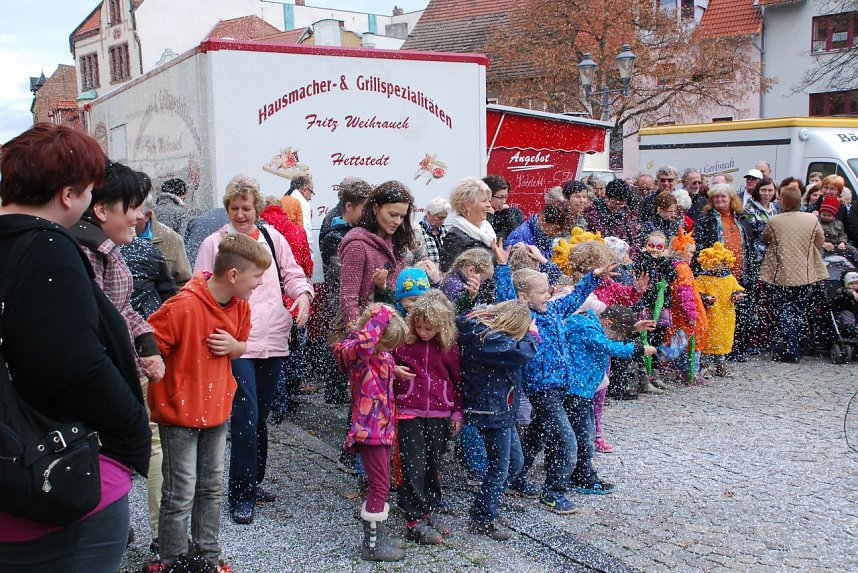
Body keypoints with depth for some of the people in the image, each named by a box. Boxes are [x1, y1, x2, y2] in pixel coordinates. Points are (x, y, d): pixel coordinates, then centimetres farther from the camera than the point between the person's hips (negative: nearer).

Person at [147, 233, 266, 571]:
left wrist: (233, 346, -8)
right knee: (181, 493, 1)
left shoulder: (240, 306, -1)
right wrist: (165, 387, -16)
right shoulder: (184, 306, -24)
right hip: (179, 411, -7)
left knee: (212, 487, 17)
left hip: (217, 408, 7)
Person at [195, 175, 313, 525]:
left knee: (261, 416, 15)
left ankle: (253, 480, 31)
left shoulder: (272, 237, 9)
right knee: (246, 416, -10)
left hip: (273, 341, 4)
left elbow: (292, 273, 15)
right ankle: (240, 495, 1)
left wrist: (303, 293, -7)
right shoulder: (214, 243, 2)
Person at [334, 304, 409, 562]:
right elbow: (363, 344, -41)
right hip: (369, 429, -9)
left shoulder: (382, 354, 10)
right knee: (379, 486, -3)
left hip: (384, 427, 9)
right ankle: (372, 545, 9)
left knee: (381, 484, 17)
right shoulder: (355, 352, -17)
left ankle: (377, 534, 30)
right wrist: (380, 318, -29)